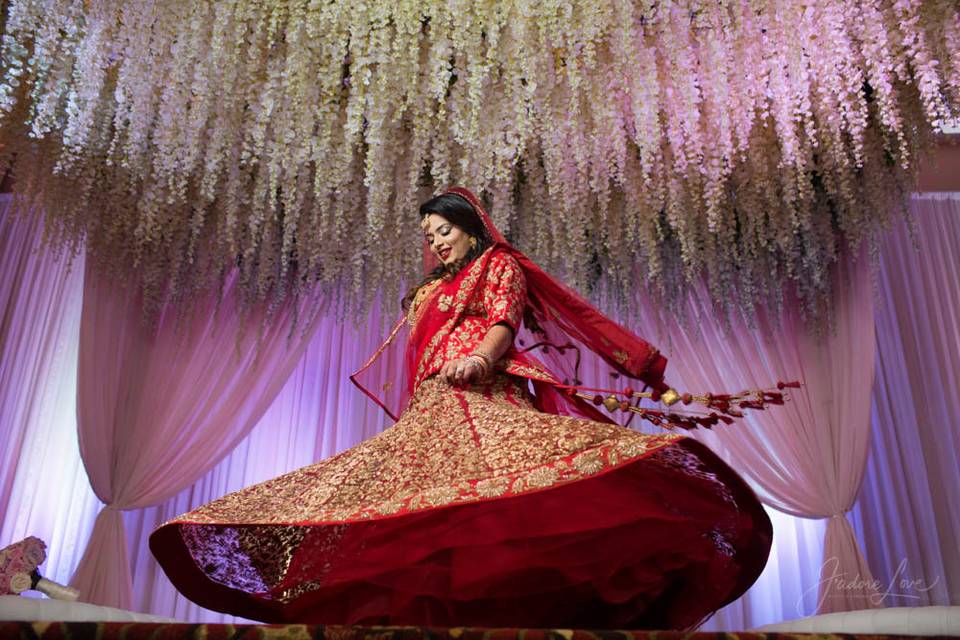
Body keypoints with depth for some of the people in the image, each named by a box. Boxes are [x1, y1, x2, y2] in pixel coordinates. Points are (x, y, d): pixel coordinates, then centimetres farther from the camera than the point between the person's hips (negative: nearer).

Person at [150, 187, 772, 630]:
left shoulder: (499, 264, 16)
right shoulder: (429, 291, 35)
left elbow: (504, 322, -4)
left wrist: (479, 357, -24)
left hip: (482, 400, -7)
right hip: (429, 413, 7)